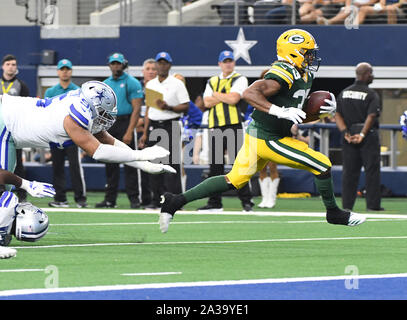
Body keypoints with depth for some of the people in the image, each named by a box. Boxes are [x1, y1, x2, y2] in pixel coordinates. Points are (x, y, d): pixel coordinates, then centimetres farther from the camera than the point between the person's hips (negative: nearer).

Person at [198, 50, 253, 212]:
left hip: (233, 125, -5)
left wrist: (216, 95, 1)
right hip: (215, 127, 5)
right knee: (215, 165, 6)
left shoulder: (239, 80, 4)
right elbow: (207, 102, 4)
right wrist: (226, 97, -5)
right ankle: (214, 202, 11)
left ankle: (246, 200, -7)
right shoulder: (212, 82, 18)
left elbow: (234, 99, -11)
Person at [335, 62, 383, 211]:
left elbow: (337, 114, 3)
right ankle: (373, 204, 0)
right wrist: (362, 134, -17)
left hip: (349, 134, 5)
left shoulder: (343, 93, 10)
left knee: (349, 171, 7)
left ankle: (347, 204, 5)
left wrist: (345, 132, -6)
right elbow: (371, 116, -17)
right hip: (369, 136, -5)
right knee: (372, 171, 1)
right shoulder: (371, 94, -6)